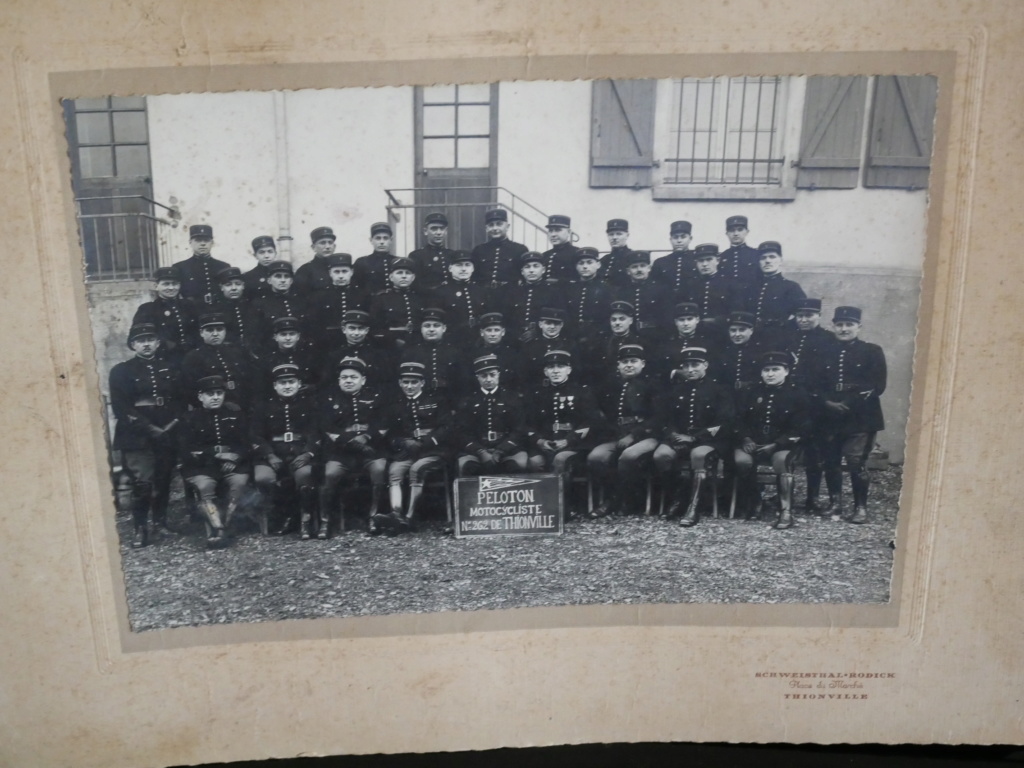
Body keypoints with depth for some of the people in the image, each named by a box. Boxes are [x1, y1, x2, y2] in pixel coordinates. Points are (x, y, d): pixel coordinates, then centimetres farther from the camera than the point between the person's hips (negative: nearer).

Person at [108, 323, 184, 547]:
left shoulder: (171, 368, 14)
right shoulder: (121, 371, 2)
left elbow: (182, 399, 11)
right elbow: (120, 408, -6)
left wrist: (173, 423, -6)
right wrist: (148, 428, -12)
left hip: (168, 435, 3)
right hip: (137, 437, -3)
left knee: (163, 480, 7)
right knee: (142, 483, -12)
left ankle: (160, 521, 22)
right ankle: (139, 528, -2)